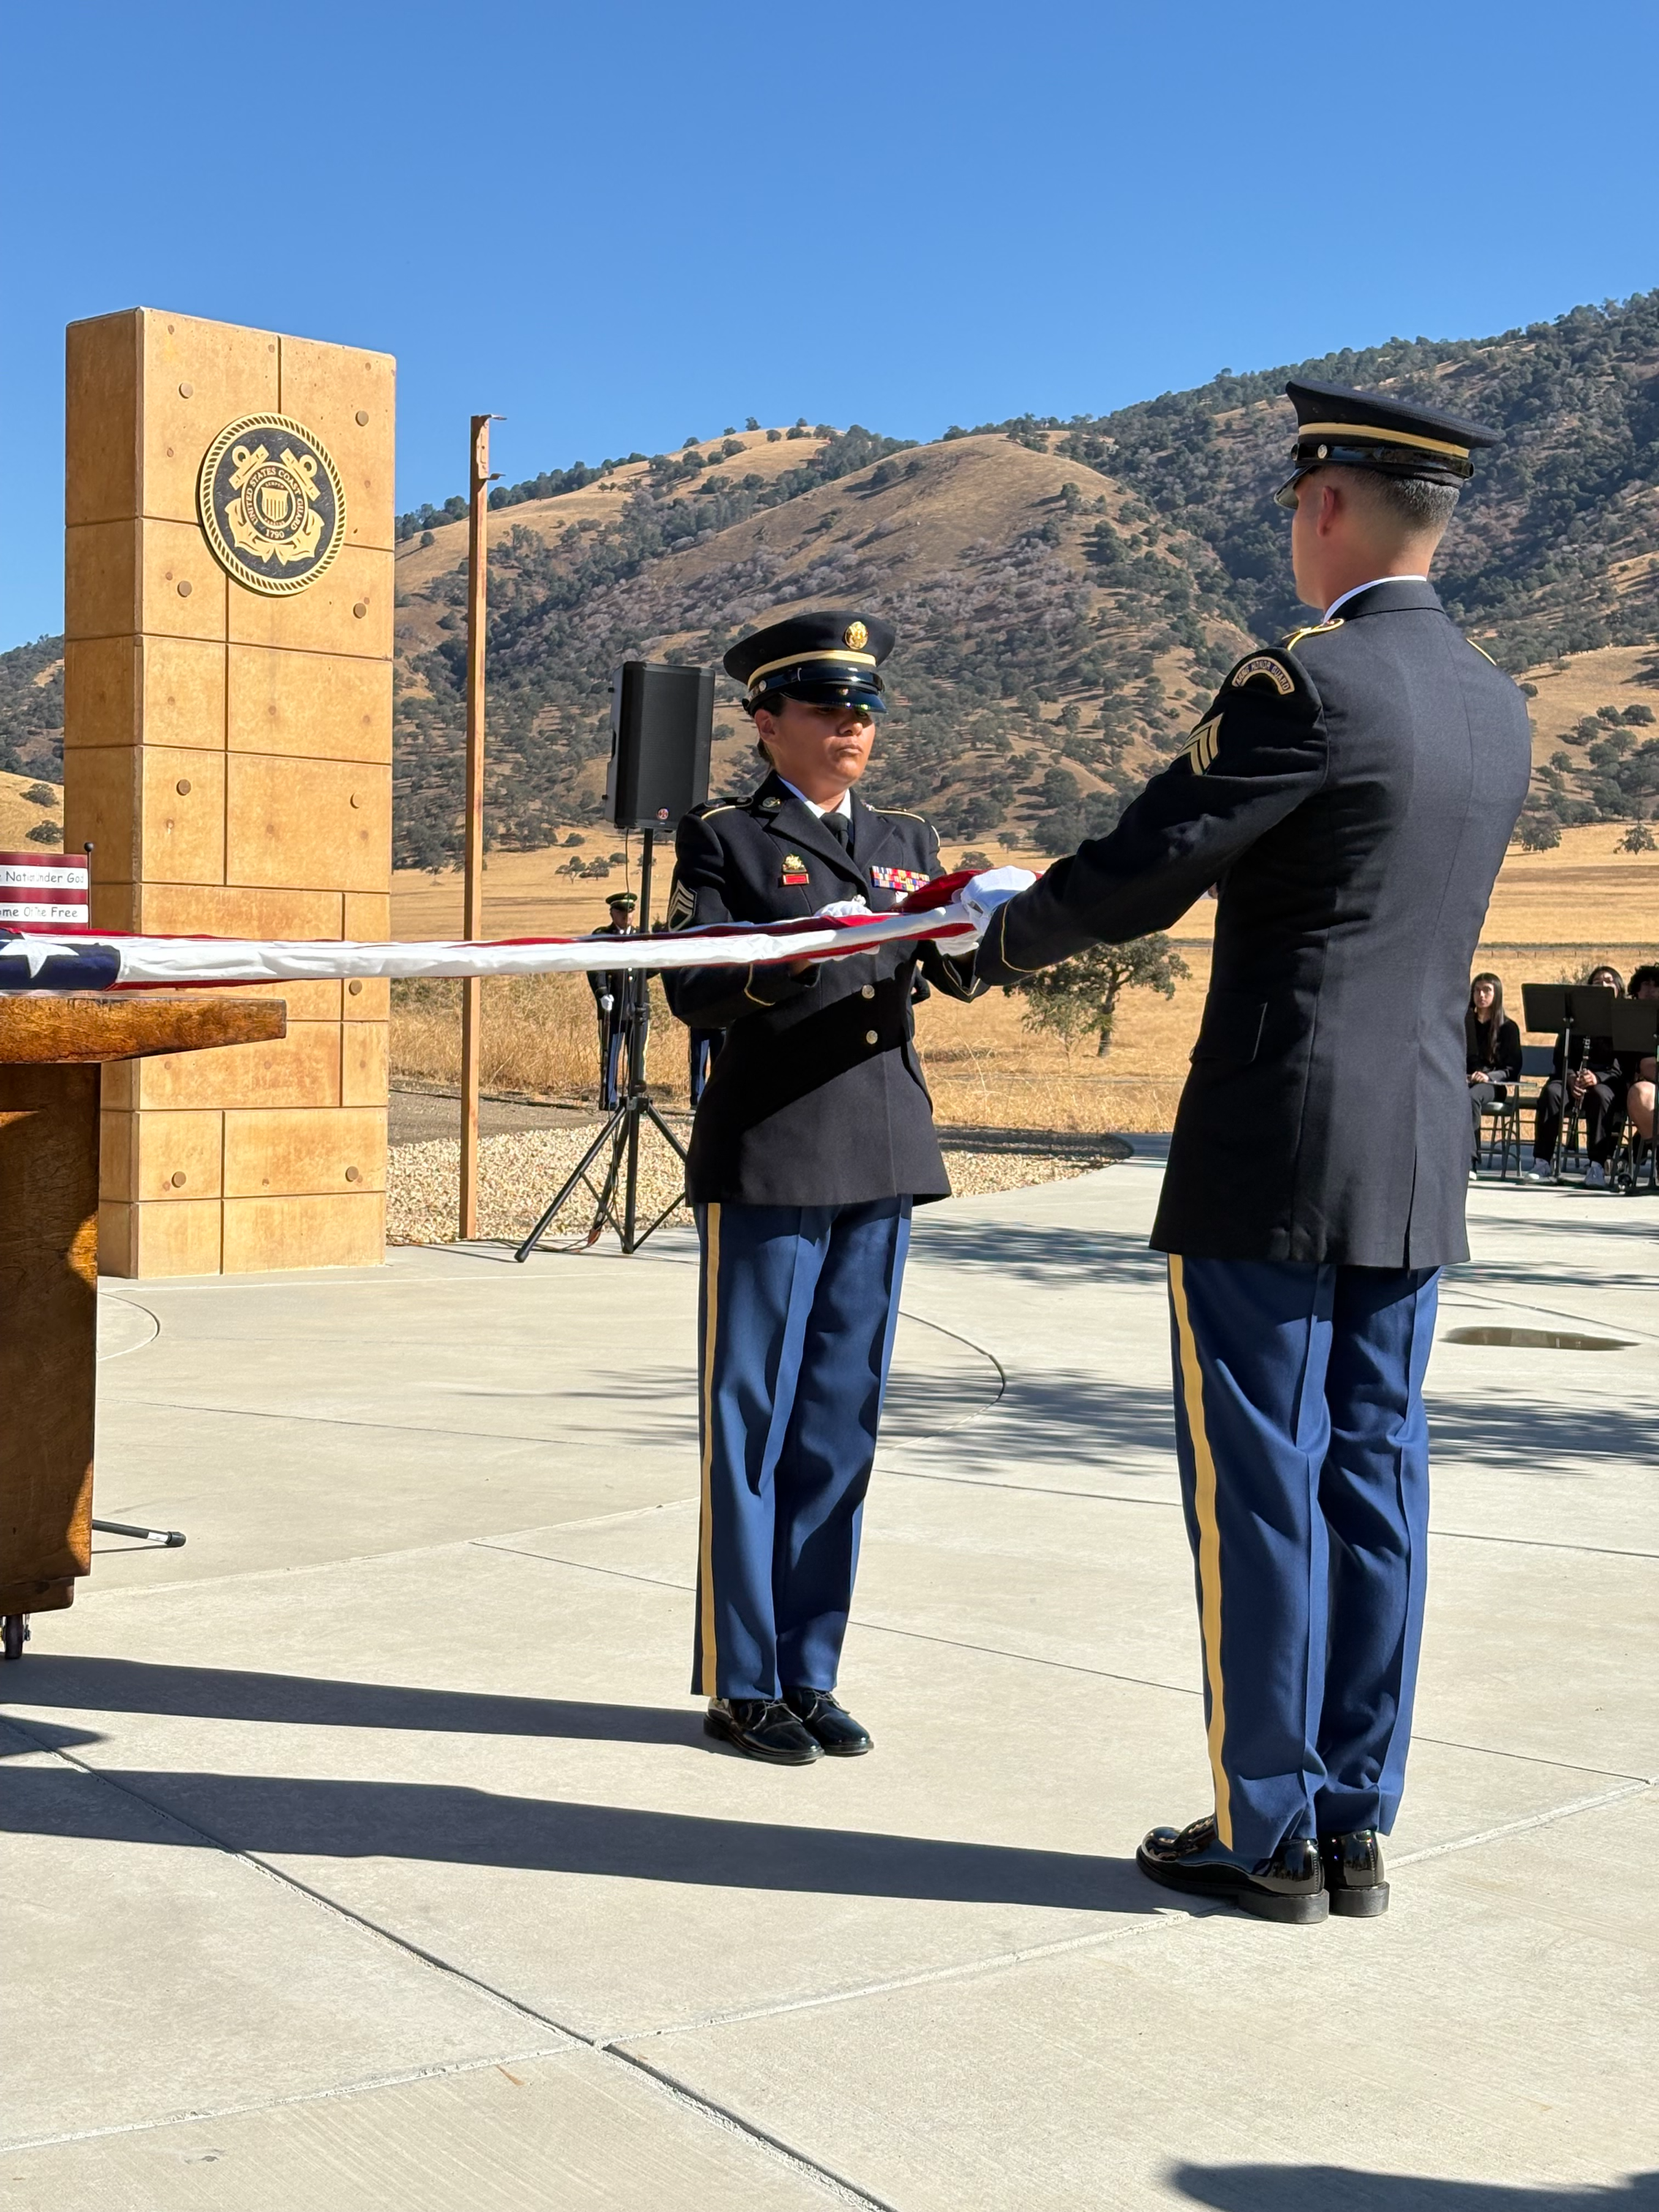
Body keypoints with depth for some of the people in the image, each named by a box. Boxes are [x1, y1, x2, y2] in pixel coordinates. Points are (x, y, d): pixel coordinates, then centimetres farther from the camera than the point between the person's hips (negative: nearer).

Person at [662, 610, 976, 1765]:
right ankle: (741, 1683, 11)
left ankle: (809, 1672, 20)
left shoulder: (906, 840, 17)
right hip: (766, 1159, -5)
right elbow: (692, 990, -9)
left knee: (842, 1424, 9)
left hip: (882, 1160, 5)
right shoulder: (726, 838, 2)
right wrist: (797, 954, -26)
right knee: (751, 1422, 1)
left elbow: (959, 972, 5)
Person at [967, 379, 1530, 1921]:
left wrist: (1011, 936, 9)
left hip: (1271, 1158, -7)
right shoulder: (1494, 708, 11)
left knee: (1257, 1484, 1)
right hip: (1417, 1167, 8)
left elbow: (1140, 869, -12)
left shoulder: (1304, 682, -14)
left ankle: (1267, 1831, 10)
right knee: (1371, 1476, 11)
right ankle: (1354, 1823, 19)